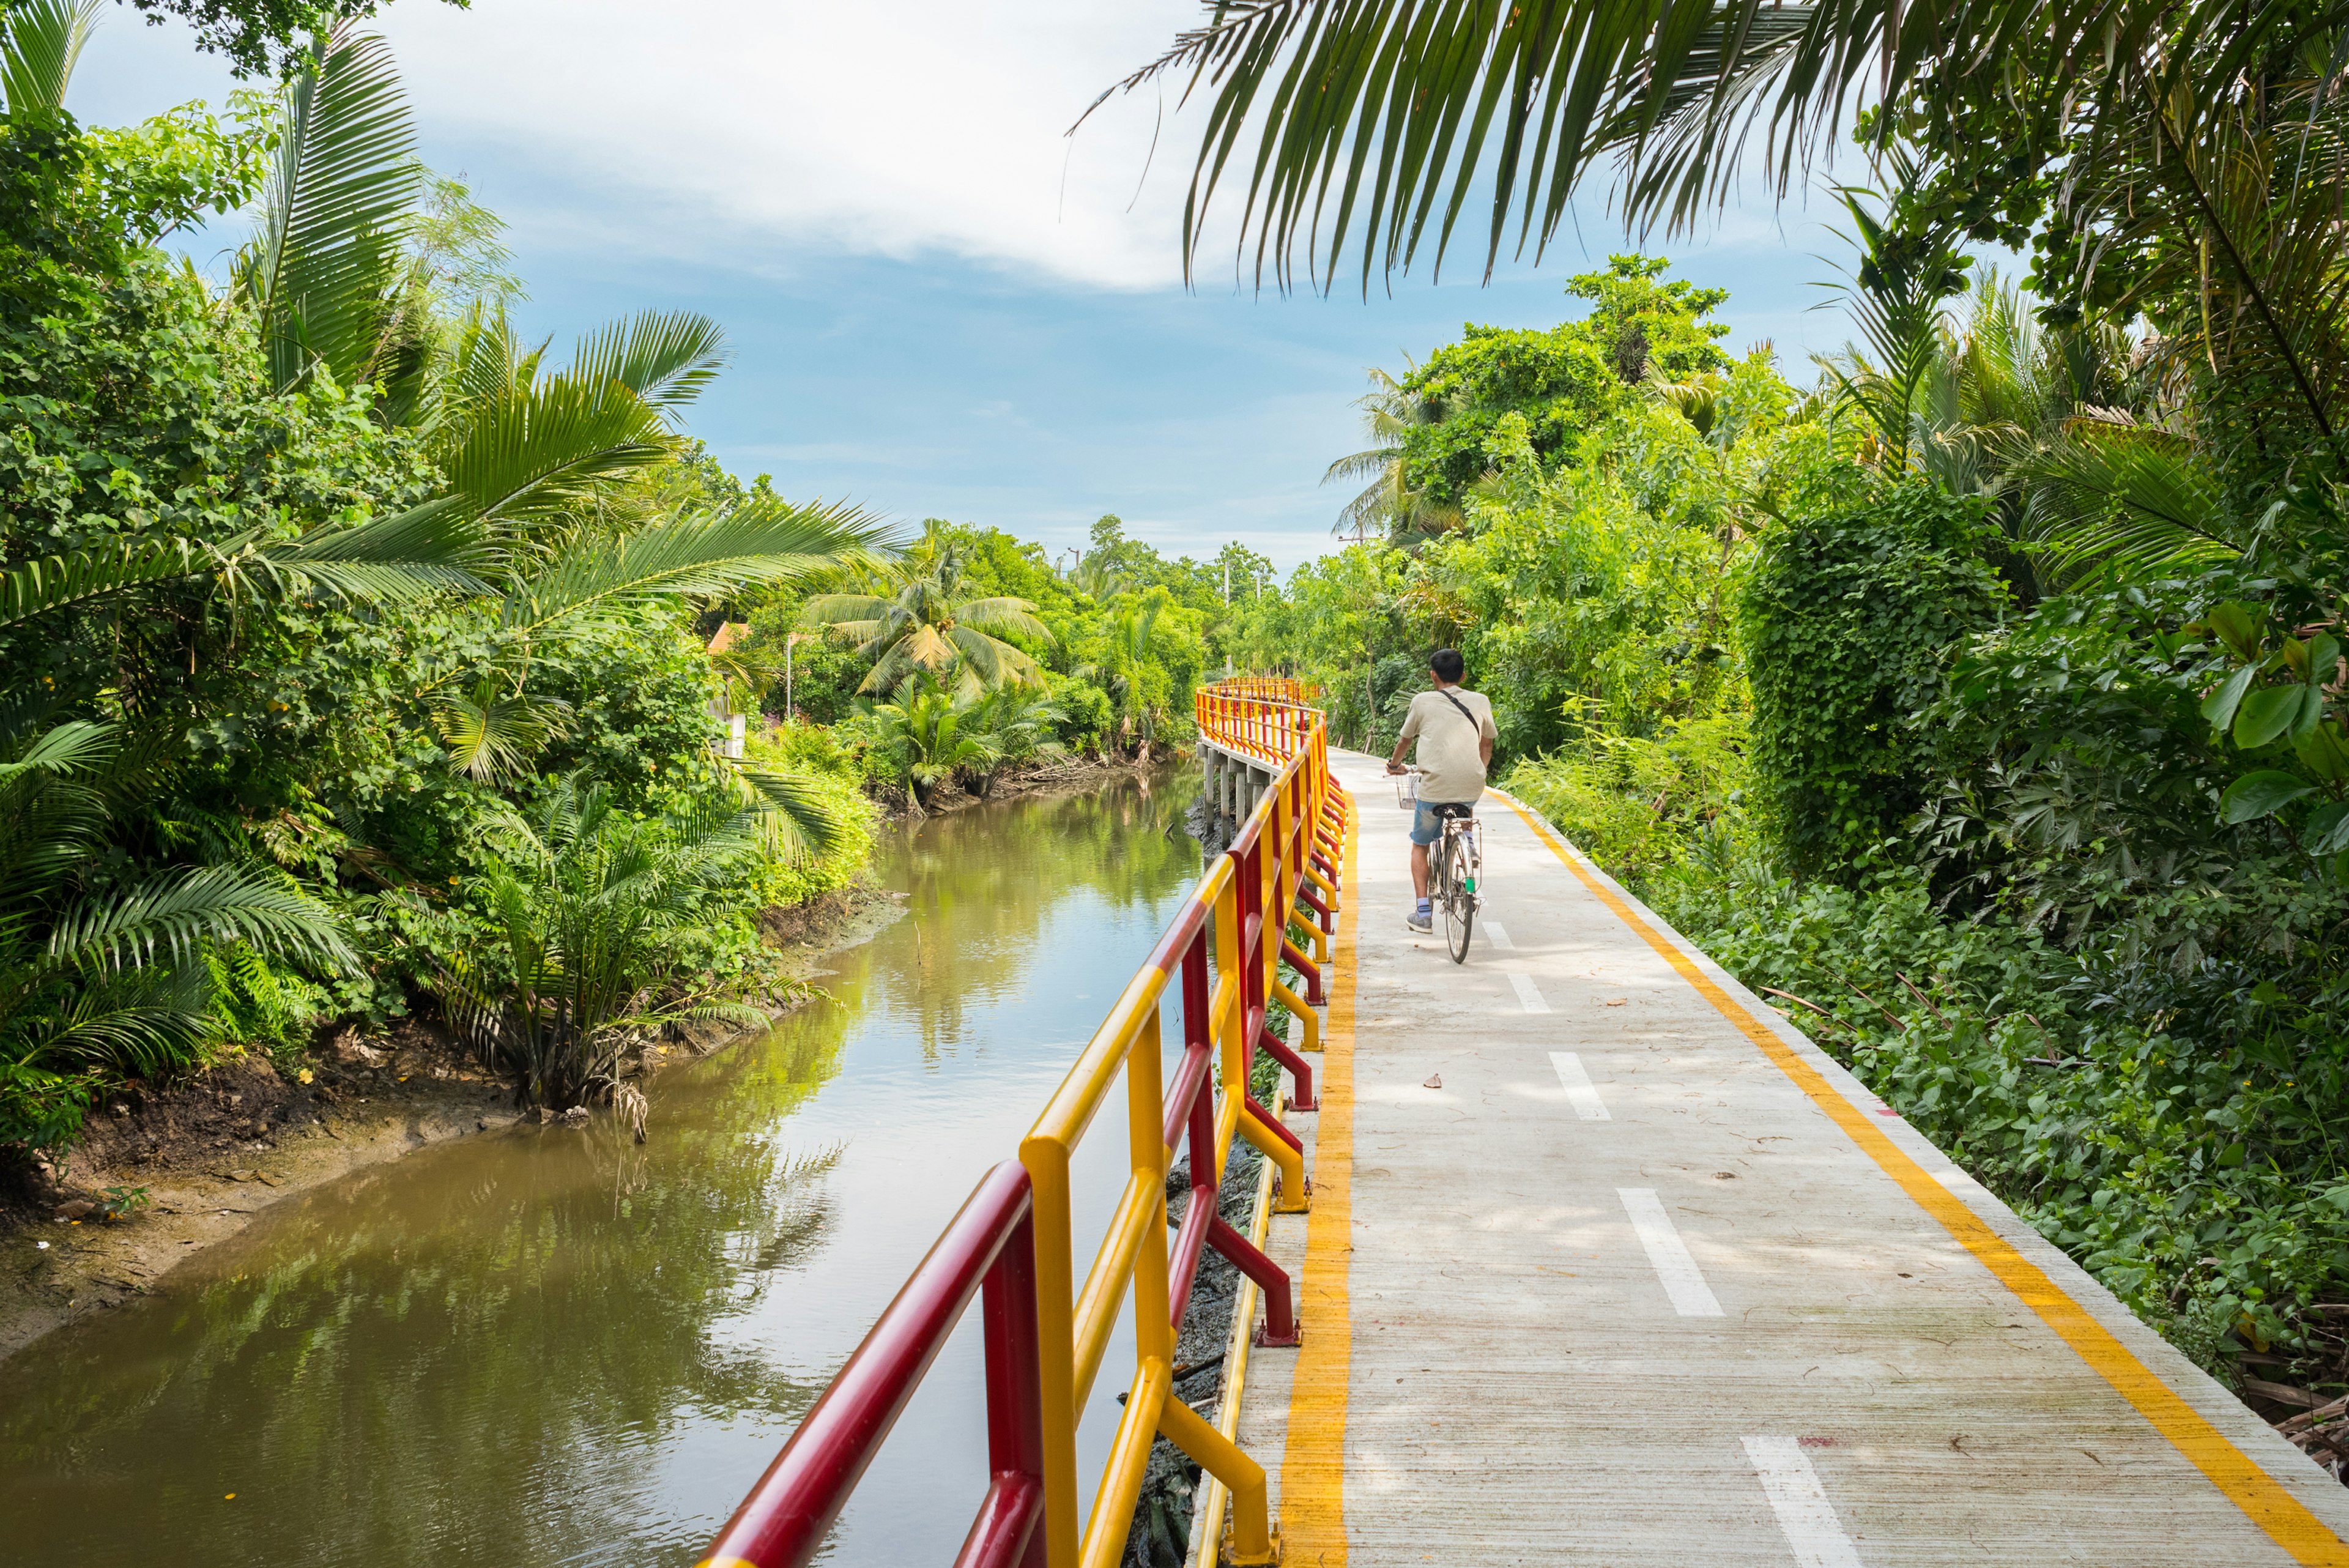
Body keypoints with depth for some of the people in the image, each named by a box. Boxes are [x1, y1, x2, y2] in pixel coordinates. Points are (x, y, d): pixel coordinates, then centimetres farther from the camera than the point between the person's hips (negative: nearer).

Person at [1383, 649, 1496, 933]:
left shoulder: (1423, 701, 4)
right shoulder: (1480, 702, 9)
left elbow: (1404, 740, 17)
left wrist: (1394, 764, 38)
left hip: (1434, 788, -2)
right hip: (1471, 788, 2)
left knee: (1420, 845, 18)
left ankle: (1423, 913, 8)